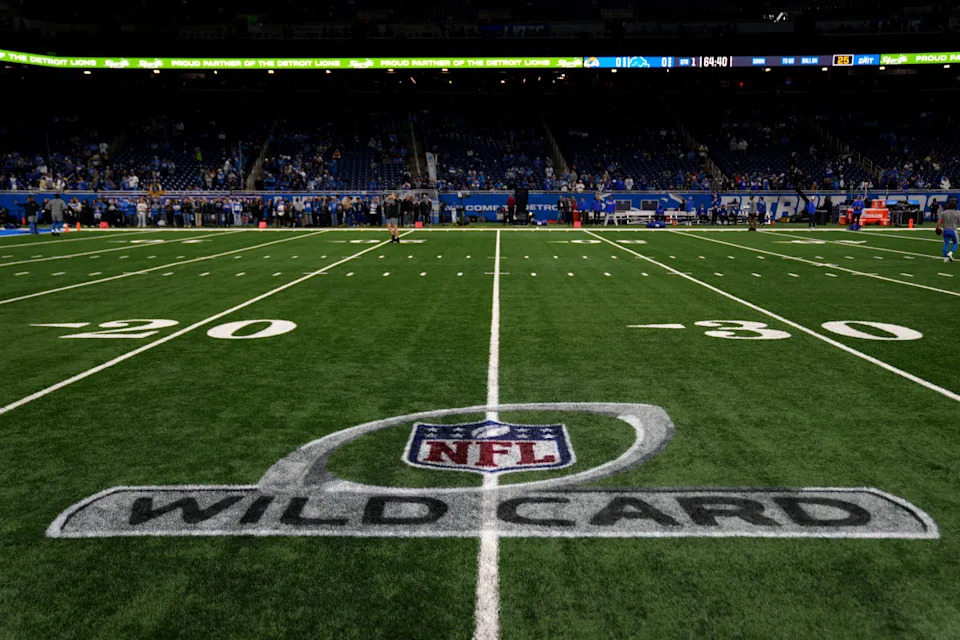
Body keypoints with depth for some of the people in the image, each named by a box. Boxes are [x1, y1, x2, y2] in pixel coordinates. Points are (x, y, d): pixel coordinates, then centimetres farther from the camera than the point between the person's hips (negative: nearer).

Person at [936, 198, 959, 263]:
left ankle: (945, 258, 7)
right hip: (953, 230, -2)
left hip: (945, 230, 2)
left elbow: (939, 222, -4)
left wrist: (937, 228, 11)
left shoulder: (943, 212, -2)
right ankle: (950, 253, -9)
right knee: (955, 243, 15)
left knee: (946, 244, 9)